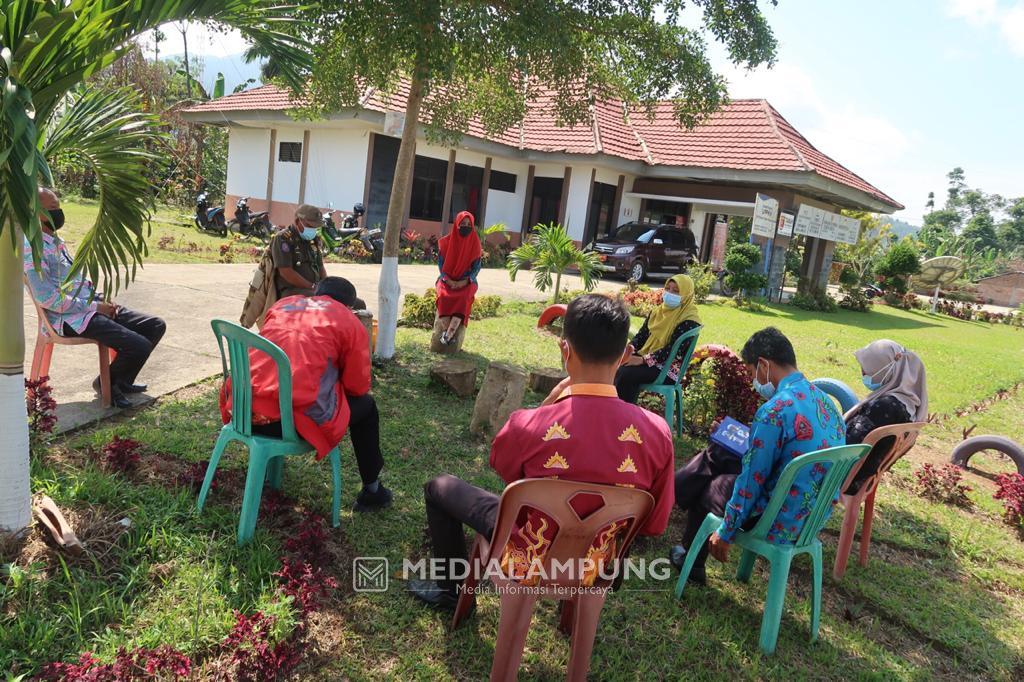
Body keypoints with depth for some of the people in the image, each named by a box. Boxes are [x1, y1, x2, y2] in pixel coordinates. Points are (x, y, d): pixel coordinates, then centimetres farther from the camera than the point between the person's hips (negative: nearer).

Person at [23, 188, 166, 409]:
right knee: (139, 346, -23)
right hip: (72, 319, -10)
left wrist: (102, 299, 6)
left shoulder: (56, 241, 17)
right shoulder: (33, 247, -15)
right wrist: (95, 306, -17)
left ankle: (122, 381, 17)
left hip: (90, 306, 10)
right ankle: (106, 383, 7)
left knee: (156, 326, 5)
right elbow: (47, 298, -22)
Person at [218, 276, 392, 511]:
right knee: (366, 406, 21)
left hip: (243, 411, 6)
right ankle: (372, 492, 28)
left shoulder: (282, 304, 19)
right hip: (296, 416, -5)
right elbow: (359, 387, 6)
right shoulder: (350, 321, 6)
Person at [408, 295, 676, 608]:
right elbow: (654, 524, -7)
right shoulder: (657, 433, -23)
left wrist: (550, 401, -8)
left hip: (527, 563, -4)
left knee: (439, 487, 19)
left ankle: (452, 589, 33)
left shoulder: (527, 425, -30)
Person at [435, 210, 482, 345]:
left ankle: (448, 334, -40)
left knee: (464, 298, -34)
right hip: (447, 280, 1)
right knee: (443, 296, -33)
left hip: (466, 282, 0)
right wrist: (448, 280, -13)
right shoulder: (447, 241, 2)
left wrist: (465, 281, -15)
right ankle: (448, 332, -33)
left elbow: (476, 267, 0)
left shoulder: (475, 243, 2)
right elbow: (440, 263, 2)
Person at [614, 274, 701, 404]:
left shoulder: (689, 320, -12)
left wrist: (643, 360, -23)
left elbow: (673, 350, -19)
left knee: (627, 374, -29)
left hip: (669, 368, -7)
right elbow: (642, 334, 12)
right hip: (646, 357, 7)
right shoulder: (659, 311, 12)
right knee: (617, 368, -21)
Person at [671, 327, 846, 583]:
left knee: (705, 488, 18)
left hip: (779, 524, -8)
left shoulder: (774, 411, -26)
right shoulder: (824, 400, 1)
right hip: (813, 518, 8)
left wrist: (725, 533, -6)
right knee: (718, 454, 18)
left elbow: (751, 483, -19)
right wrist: (754, 443, 23)